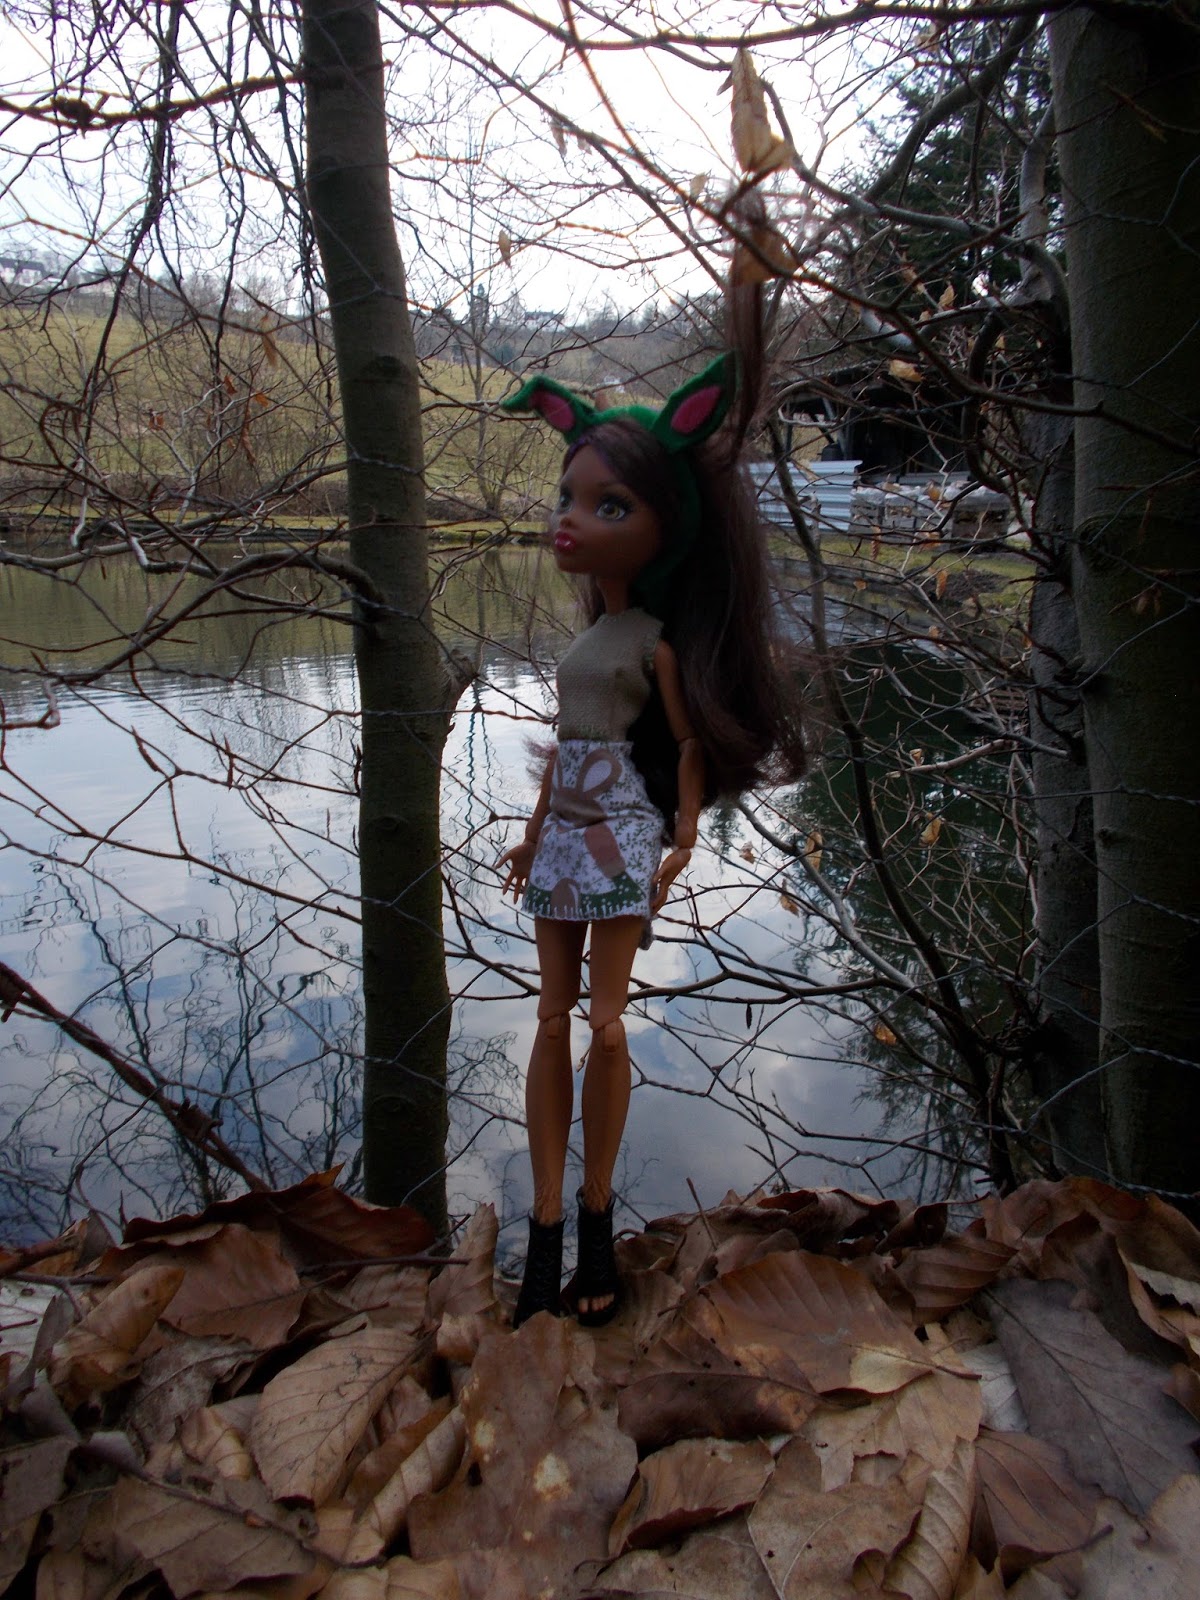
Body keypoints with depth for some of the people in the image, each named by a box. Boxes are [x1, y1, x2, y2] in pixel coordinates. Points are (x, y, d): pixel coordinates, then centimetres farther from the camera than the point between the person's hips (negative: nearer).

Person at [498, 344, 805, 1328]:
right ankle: (548, 1227, 14)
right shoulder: (586, 640, 13)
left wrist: (683, 841, -10)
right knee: (554, 1017, 6)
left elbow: (691, 744, -6)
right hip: (565, 841, 7)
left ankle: (596, 1219, 14)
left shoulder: (655, 642, -7)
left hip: (622, 841, -7)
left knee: (604, 1024, -2)